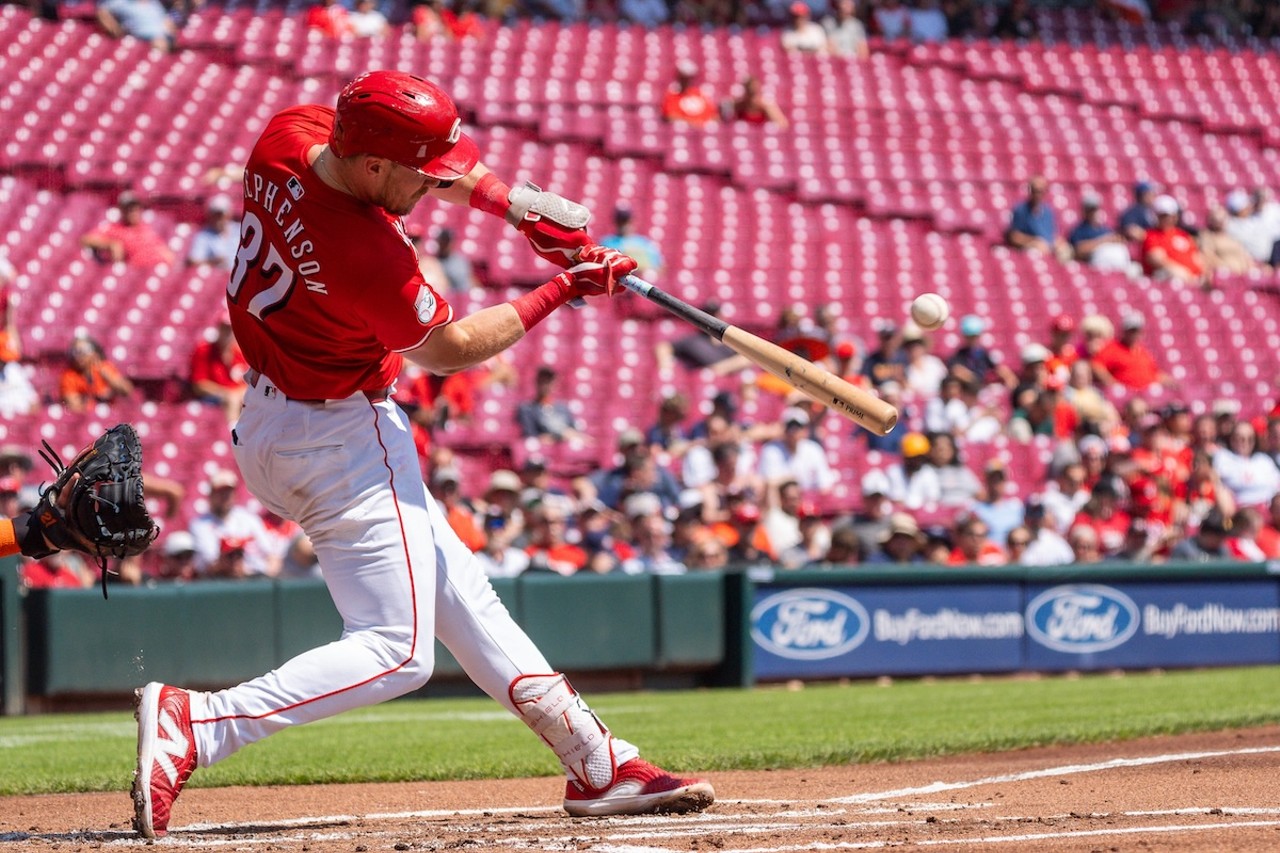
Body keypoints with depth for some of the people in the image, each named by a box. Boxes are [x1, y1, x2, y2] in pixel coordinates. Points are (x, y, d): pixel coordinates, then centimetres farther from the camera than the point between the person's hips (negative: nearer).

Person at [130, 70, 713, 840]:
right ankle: (194, 725, -20)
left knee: (460, 595, 16)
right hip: (341, 440, -10)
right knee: (395, 653, -8)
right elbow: (447, 349, -13)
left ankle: (596, 764, 23)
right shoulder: (368, 254, -32)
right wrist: (561, 292, -6)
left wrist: (516, 205, -1)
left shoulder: (289, 135, -9)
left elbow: (432, 162, 10)